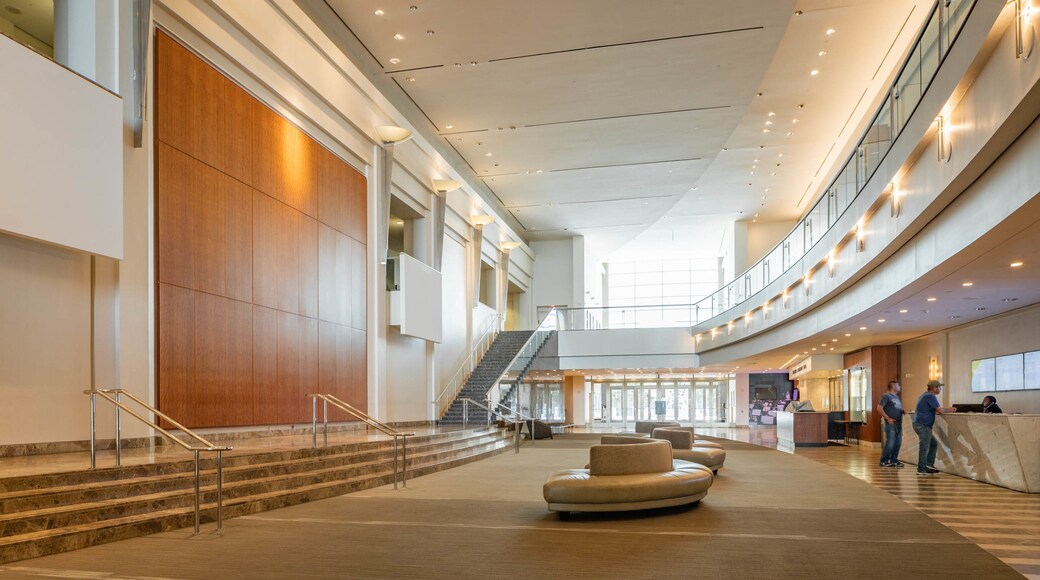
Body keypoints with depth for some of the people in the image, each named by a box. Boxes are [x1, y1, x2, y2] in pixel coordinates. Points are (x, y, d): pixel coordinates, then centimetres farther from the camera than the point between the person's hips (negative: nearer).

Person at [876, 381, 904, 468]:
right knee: (890, 443, -9)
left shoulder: (897, 397, 18)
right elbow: (879, 408, -14)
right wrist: (888, 418, -15)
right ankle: (884, 461, 0)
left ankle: (893, 460, 18)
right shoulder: (886, 396, -7)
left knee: (898, 443, 9)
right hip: (891, 424, -8)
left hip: (898, 424, 8)